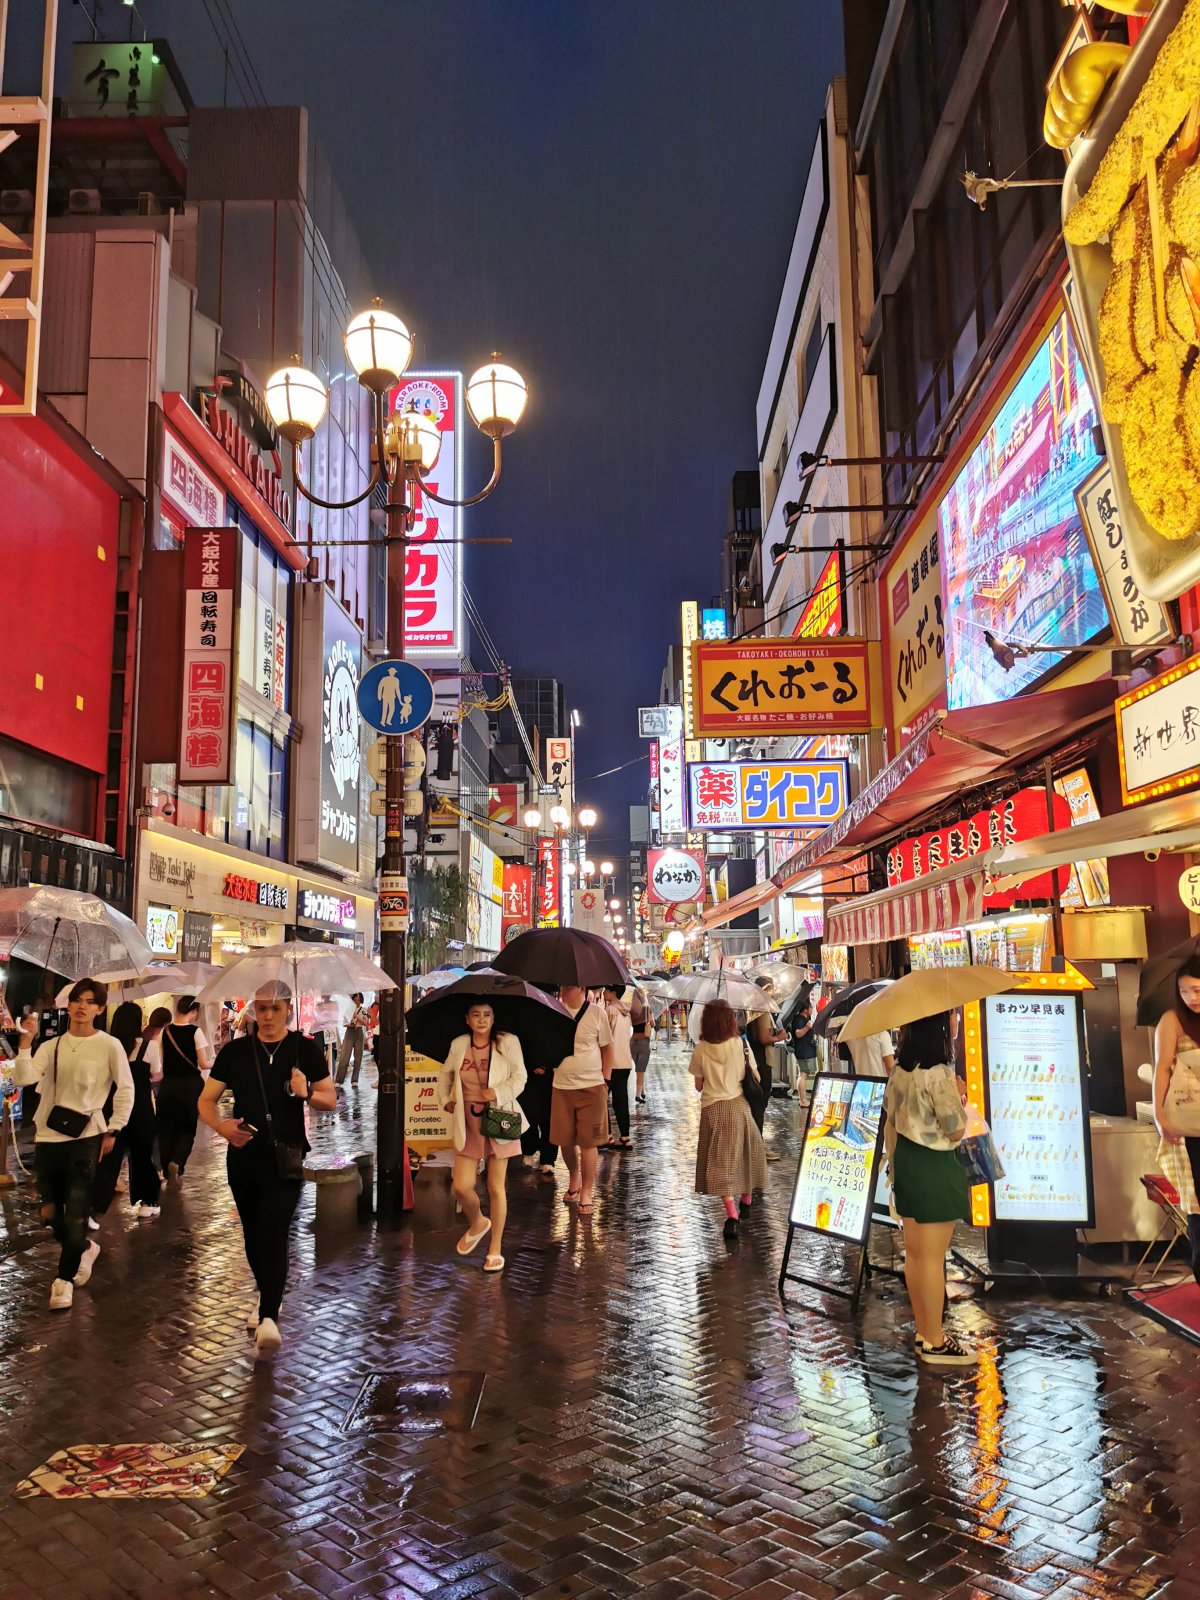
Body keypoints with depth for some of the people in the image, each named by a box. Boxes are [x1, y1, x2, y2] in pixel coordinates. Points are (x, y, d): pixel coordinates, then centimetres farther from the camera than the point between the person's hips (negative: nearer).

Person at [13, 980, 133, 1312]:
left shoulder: (108, 1045, -5)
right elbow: (23, 1079, -10)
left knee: (76, 1215, -4)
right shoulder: (50, 1047, 5)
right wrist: (26, 1042, -18)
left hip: (86, 1138, -4)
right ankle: (84, 1248, 40)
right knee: (50, 1212, 12)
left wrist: (112, 1130, -2)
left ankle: (64, 1279, 13)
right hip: (47, 1138, 4)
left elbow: (126, 1089, 0)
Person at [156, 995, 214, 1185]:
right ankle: (177, 1162, -13)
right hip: (190, 1084, -3)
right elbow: (203, 1064, -9)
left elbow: (161, 1062, 5)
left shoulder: (165, 1032, 1)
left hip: (168, 1084, 3)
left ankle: (168, 1170, 18)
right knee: (188, 1127, 9)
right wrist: (212, 1063, 11)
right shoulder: (195, 1031, -10)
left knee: (167, 1127, 15)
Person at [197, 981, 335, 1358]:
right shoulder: (235, 1051, 3)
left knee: (274, 1235, -14)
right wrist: (221, 1126, -16)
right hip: (243, 1155, 3)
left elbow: (331, 1100, 4)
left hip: (285, 1157, -3)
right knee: (253, 1235, 15)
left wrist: (307, 1092, -19)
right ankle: (267, 1298, 38)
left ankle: (268, 1319, -18)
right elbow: (206, 1100, 6)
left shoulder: (306, 1049, -1)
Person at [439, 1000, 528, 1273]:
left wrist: (498, 1092, -22)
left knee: (495, 1186, 3)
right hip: (467, 1123, 3)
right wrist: (446, 1099, 8)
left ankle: (496, 1250, 17)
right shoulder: (458, 1045, 5)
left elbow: (519, 1077, -7)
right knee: (461, 1186, -3)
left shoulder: (508, 1042, -6)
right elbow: (446, 1074, 21)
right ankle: (477, 1223, 30)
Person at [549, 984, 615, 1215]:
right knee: (565, 1139, 9)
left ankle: (587, 1191, 13)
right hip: (561, 1086, 3)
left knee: (588, 1141, -1)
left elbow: (607, 1048, 4)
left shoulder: (596, 1012, -4)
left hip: (591, 1086, -2)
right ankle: (574, 1180, 33)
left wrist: (605, 1080, 1)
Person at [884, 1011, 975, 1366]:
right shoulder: (938, 1074, -21)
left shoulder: (899, 1071, 5)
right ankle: (935, 1343, 11)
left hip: (907, 1162, 9)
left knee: (914, 1253, 15)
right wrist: (959, 1095, 0)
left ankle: (924, 1331, 28)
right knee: (932, 1257, 1)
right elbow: (956, 1130, -17)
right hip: (934, 1168, -8)